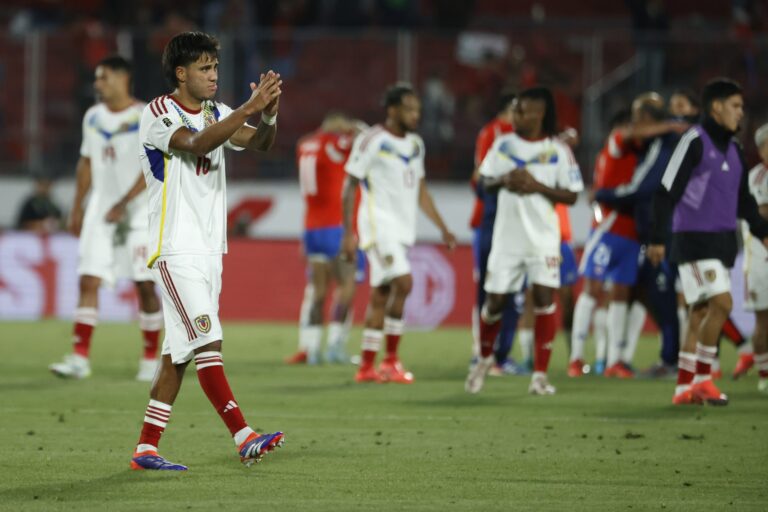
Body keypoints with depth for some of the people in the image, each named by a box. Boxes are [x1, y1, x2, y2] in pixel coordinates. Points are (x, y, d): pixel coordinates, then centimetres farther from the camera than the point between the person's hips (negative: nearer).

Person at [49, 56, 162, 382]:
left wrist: (123, 204, -20)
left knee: (144, 285, -1)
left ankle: (150, 359, 12)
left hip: (138, 210, -5)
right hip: (101, 208, 5)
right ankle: (80, 358, -11)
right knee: (89, 281, -7)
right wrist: (77, 208, 15)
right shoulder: (93, 117, 10)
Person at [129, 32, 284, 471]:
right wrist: (248, 109, -31)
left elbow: (261, 143, 0)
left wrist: (270, 114, -21)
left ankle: (146, 448, 10)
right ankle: (245, 438, -20)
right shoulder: (159, 114, -8)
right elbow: (196, 144, -26)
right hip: (175, 250, -8)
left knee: (180, 352, 7)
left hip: (209, 249, 8)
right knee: (207, 342, -15)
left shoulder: (217, 115, 13)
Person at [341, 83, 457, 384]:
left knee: (380, 296, 9)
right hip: (379, 223, -8)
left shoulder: (415, 144, 13)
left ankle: (366, 367, 13)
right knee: (403, 282, -20)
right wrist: (348, 233, -14)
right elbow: (349, 187, -9)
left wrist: (442, 228, 16)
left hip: (403, 229, 8)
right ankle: (391, 360, -12)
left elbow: (420, 190, 21)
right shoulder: (372, 141, -9)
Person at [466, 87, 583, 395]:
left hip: (543, 239, -2)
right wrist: (504, 181, -10)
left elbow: (571, 196, -4)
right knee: (495, 300, 5)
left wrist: (538, 187, -17)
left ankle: (540, 374, -5)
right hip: (507, 238, 2)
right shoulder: (503, 144, 5)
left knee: (544, 297, -12)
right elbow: (486, 180, 12)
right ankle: (484, 359, 31)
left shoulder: (557, 151, -4)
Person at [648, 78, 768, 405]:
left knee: (701, 312, 8)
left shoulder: (733, 148, 14)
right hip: (694, 240, -8)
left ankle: (684, 387, 13)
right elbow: (667, 192, -11)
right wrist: (658, 239, -13)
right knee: (722, 303, -17)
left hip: (722, 241, 8)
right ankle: (702, 379, -8)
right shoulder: (694, 141, -11)